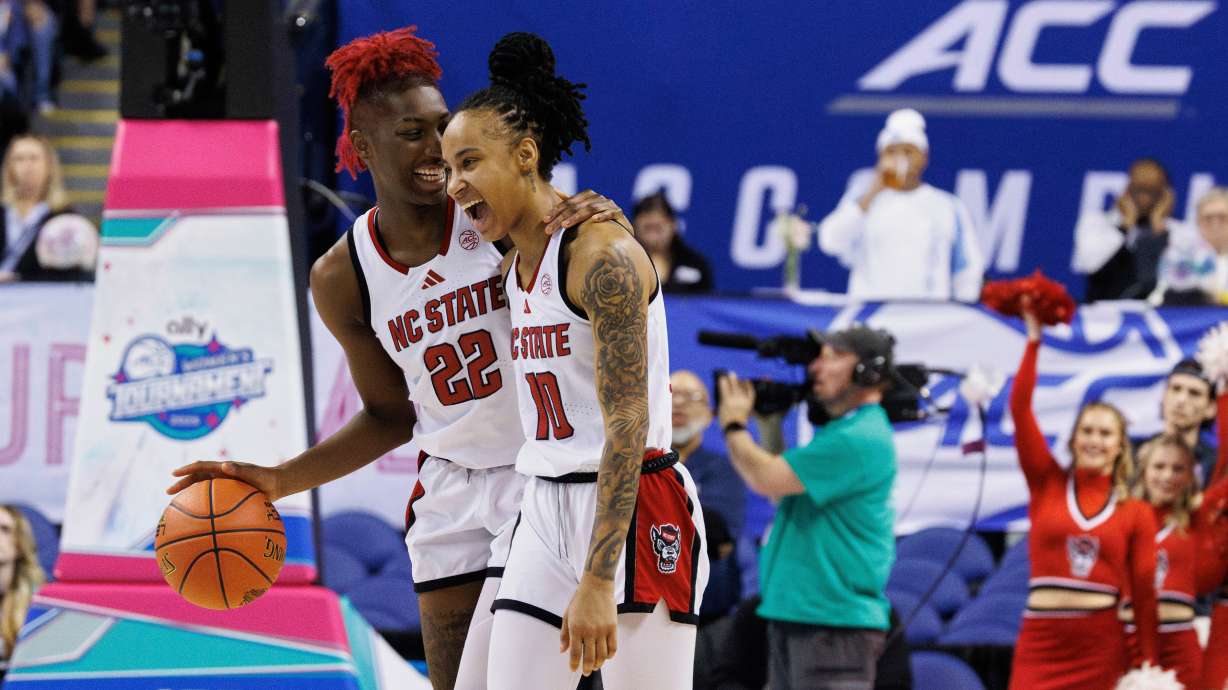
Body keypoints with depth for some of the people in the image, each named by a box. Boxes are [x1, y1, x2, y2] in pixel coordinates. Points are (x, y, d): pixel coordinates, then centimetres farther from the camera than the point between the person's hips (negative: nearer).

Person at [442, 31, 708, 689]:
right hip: (544, 510, 8)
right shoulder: (511, 266, 12)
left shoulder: (601, 254, -15)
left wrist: (596, 582, -25)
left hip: (634, 512, -8)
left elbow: (627, 426, -20)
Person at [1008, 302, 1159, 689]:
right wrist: (1034, 338, -2)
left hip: (1103, 645, 0)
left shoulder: (1136, 514, 5)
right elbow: (1020, 410, 0)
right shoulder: (1047, 484, 7)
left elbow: (1144, 591, 4)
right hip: (1042, 641, 0)